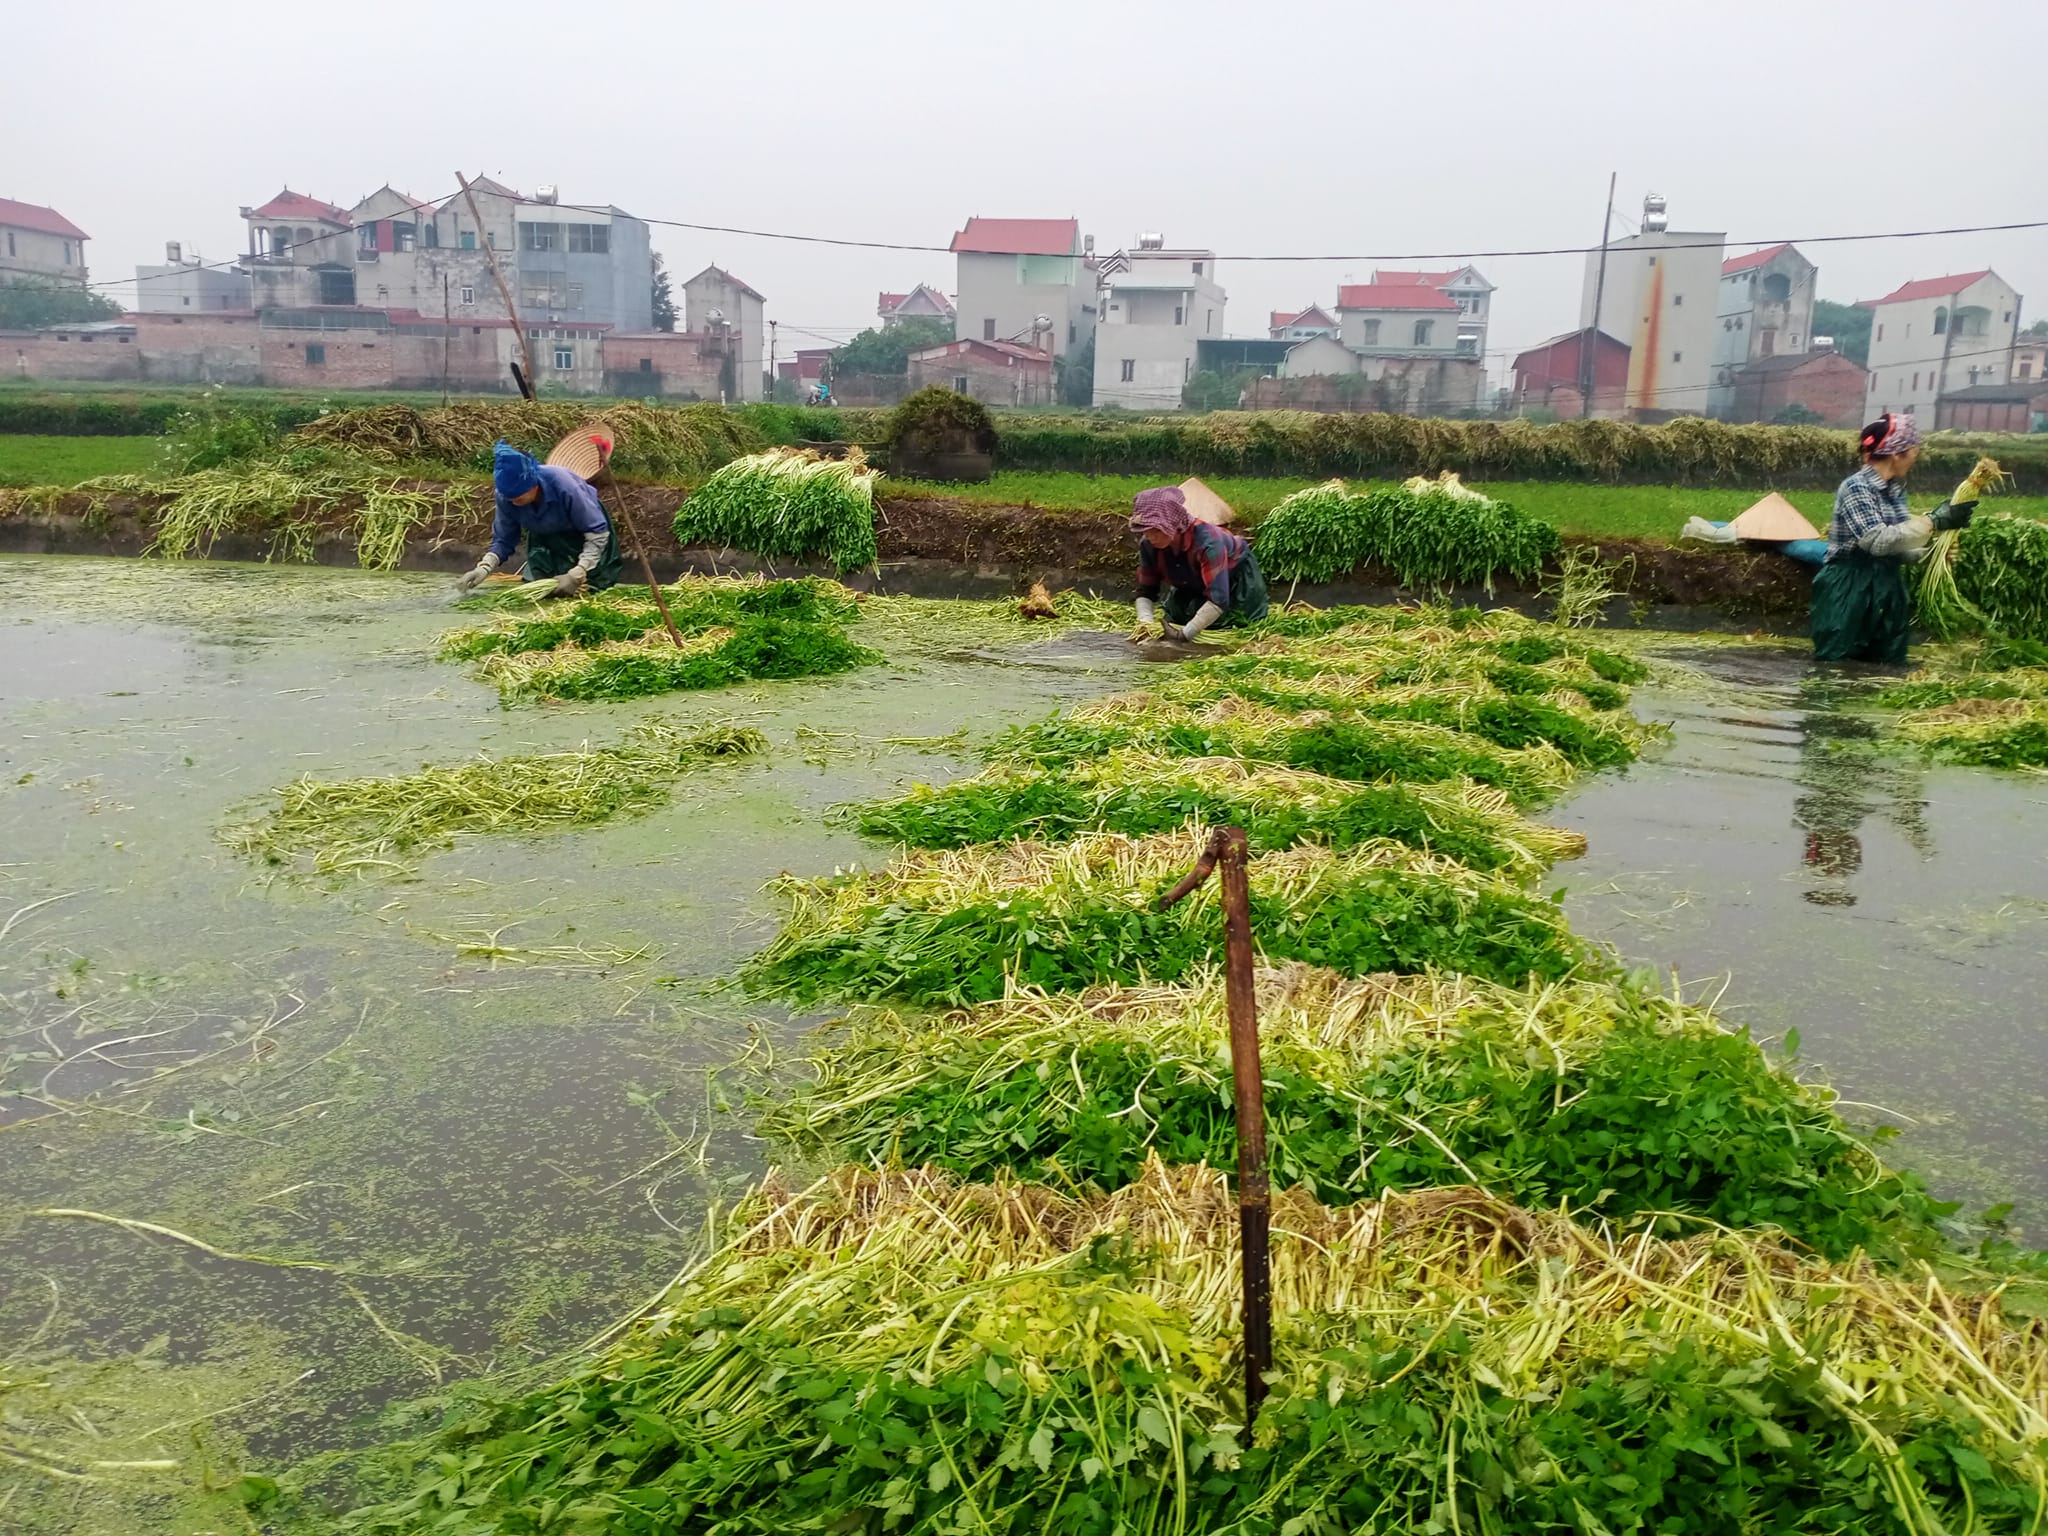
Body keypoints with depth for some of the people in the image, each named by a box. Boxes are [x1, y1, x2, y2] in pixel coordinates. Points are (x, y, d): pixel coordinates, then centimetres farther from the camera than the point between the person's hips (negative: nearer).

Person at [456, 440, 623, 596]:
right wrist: (484, 568, -34)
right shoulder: (506, 496, -28)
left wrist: (575, 575, -41)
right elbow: (503, 540, -14)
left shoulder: (563, 485, -40)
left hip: (582, 536, -4)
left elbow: (598, 532, -33)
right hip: (546, 539, 4)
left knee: (589, 588, -14)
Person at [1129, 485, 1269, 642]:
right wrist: (1145, 622, -37)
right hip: (1194, 584, 5)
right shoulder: (1149, 546, -28)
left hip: (1236, 579, -5)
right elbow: (1146, 591, -17)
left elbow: (1218, 599, -49)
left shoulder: (1207, 541, -46)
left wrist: (1185, 633, -53)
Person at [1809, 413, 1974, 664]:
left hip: (1887, 594, 8)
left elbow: (1897, 546, 14)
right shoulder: (1856, 487, -15)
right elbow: (1878, 541, -25)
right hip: (1849, 594, -8)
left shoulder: (1895, 489, 10)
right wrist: (1934, 522, -25)